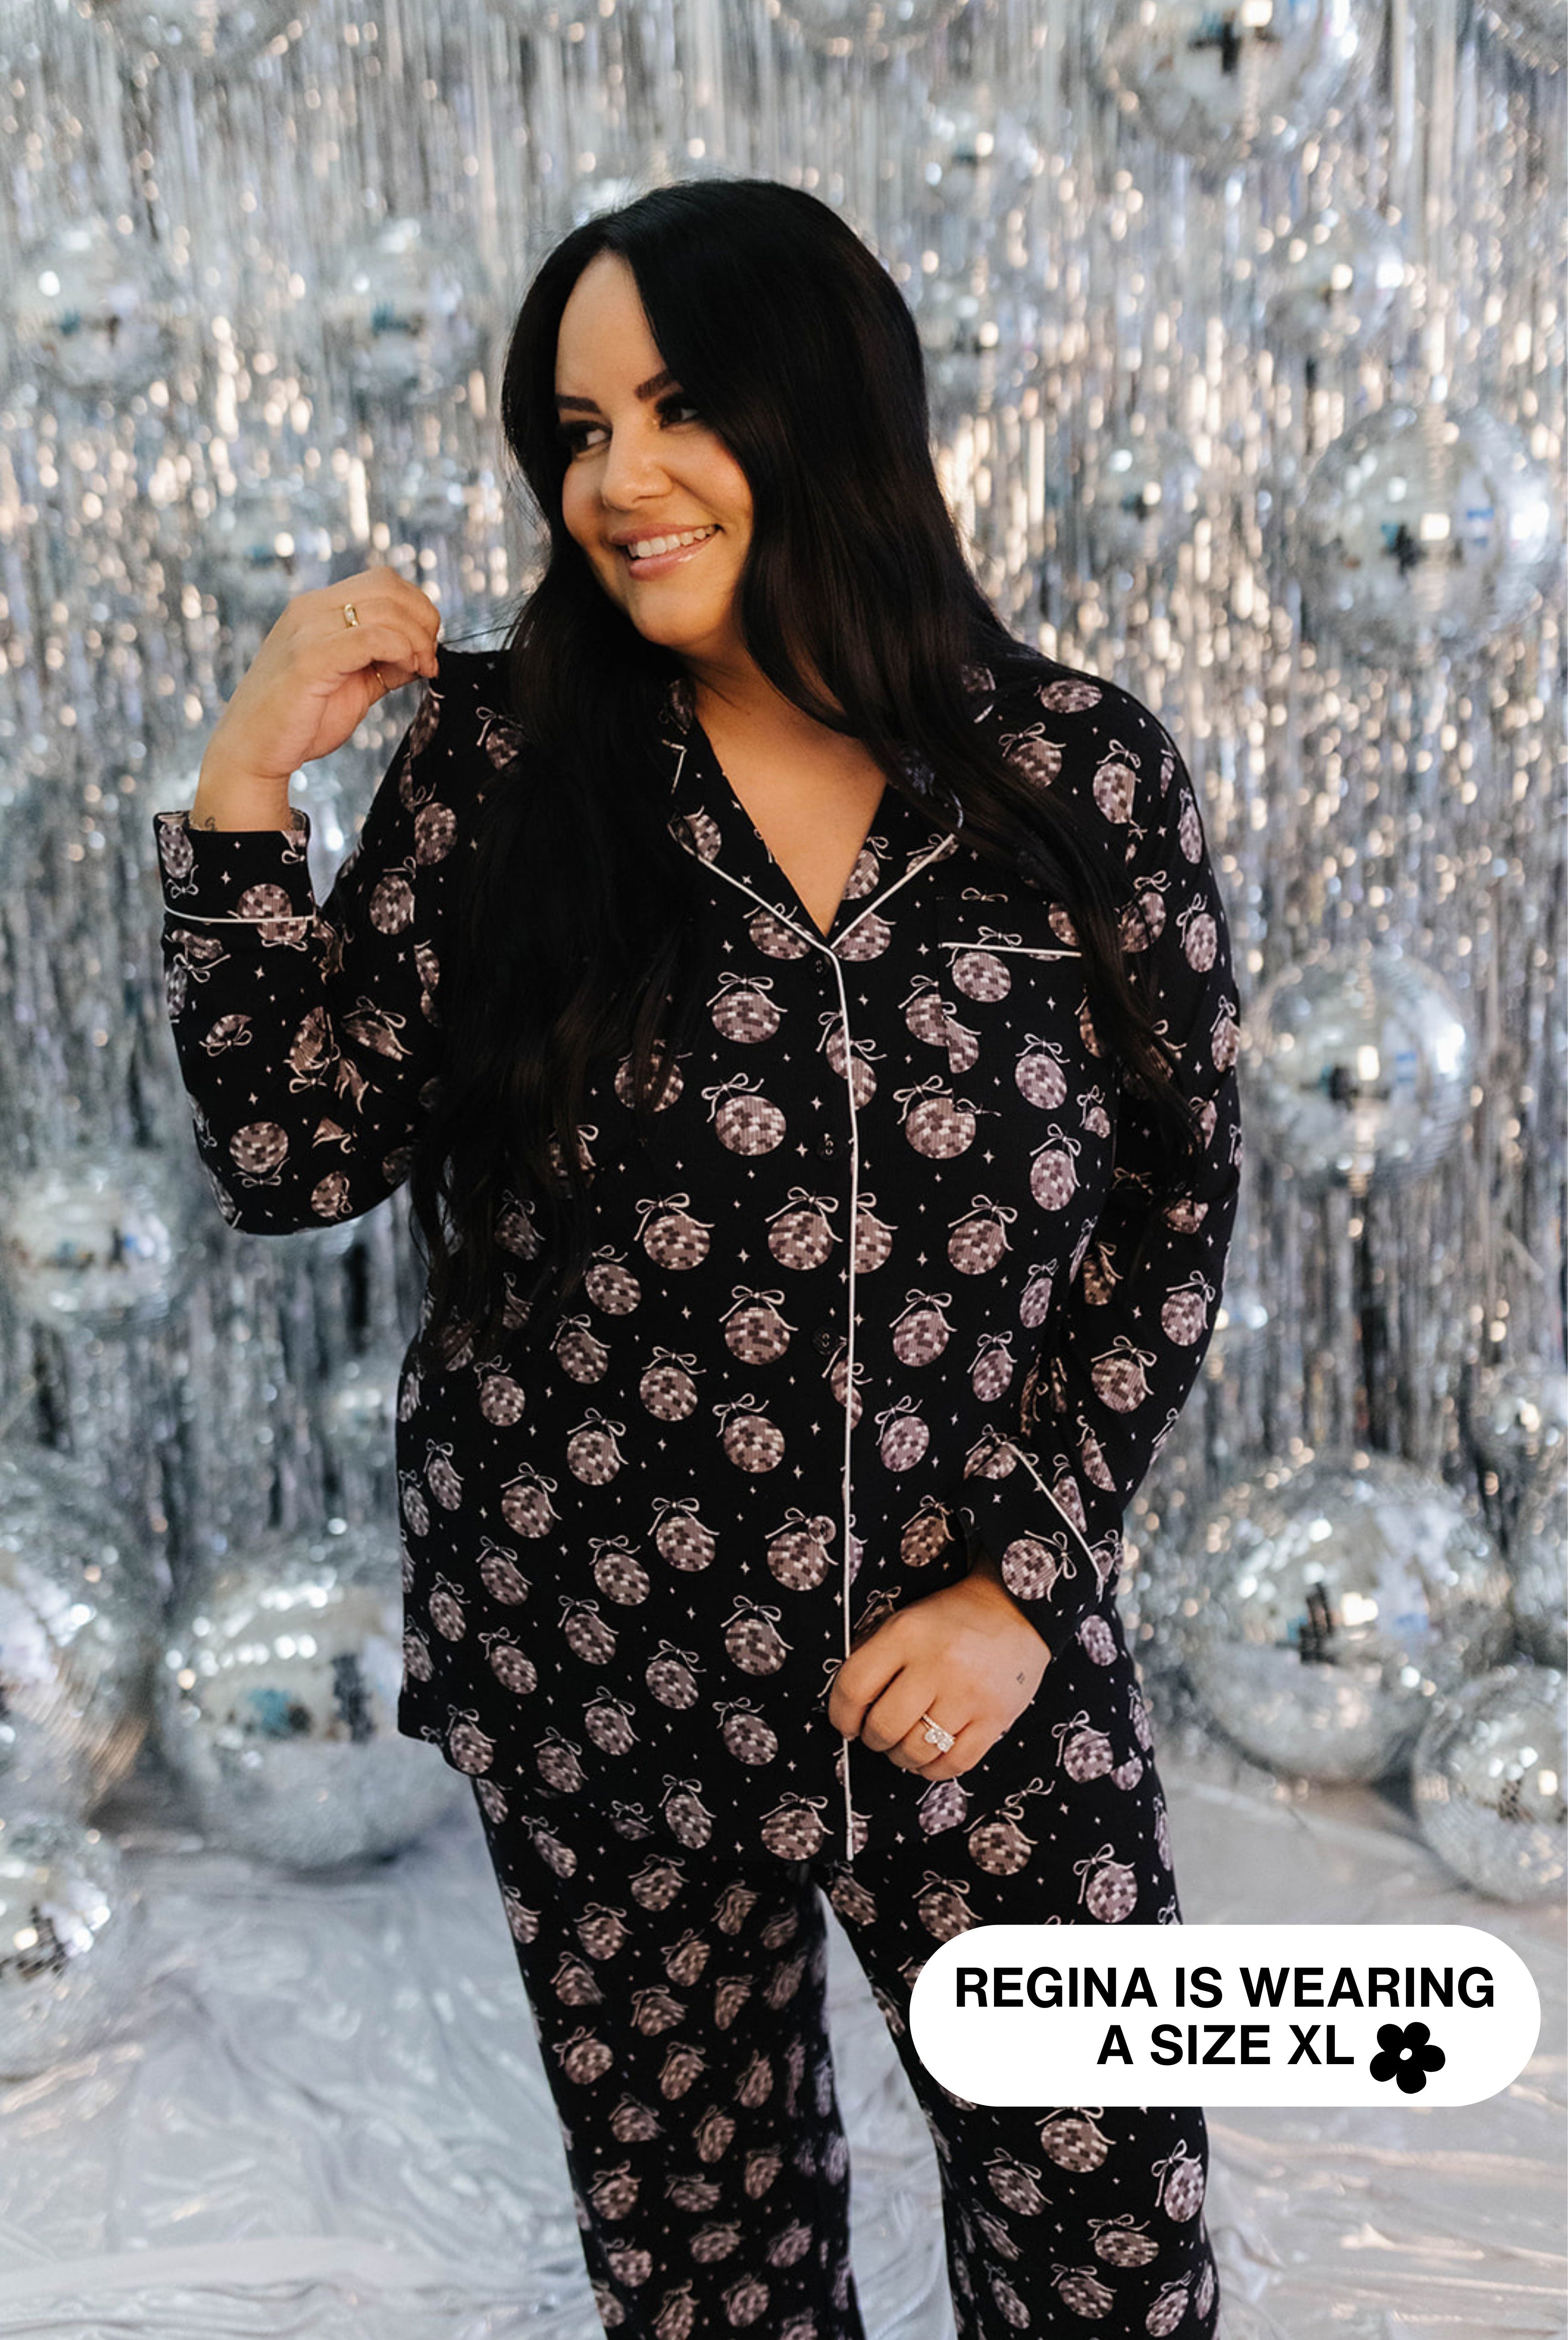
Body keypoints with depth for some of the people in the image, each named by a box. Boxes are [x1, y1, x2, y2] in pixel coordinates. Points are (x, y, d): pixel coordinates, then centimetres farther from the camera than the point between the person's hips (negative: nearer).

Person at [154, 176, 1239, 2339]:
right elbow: (293, 1161, -5)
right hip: (603, 1677, 0)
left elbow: (1174, 1208, 1)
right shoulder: (501, 763, -5)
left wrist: (1026, 1580, -5)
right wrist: (250, 786, -13)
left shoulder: (1084, 776, -5)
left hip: (993, 1658, 1)